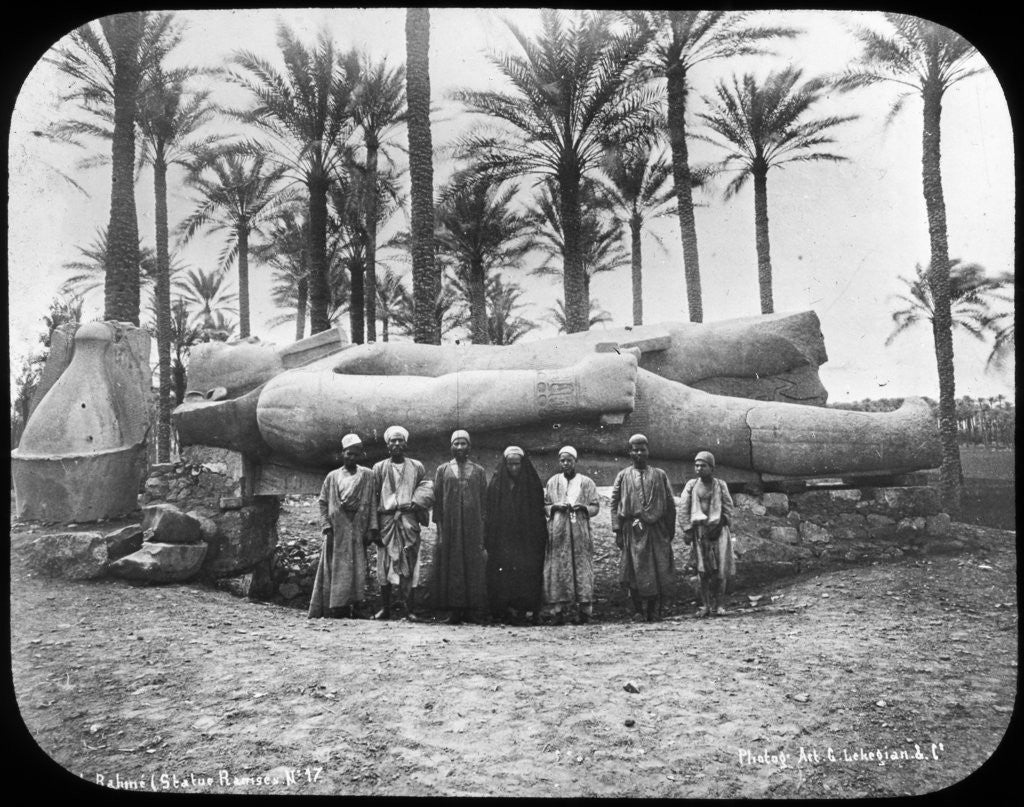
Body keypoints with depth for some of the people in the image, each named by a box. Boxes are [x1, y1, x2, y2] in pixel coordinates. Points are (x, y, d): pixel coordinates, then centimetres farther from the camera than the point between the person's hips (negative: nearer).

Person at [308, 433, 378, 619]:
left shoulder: (367, 476, 9)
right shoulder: (332, 477, 10)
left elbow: (372, 503, 3)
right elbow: (323, 503, 7)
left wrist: (372, 528, -5)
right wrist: (326, 526, -5)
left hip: (357, 531, 0)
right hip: (337, 530, 0)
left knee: (357, 568, -3)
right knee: (335, 569, -2)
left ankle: (354, 608, 0)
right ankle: (335, 609, 0)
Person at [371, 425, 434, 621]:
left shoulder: (416, 467, 12)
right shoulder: (379, 468, 11)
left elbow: (427, 488, 6)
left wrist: (416, 502, -14)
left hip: (409, 521, 0)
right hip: (386, 521, 0)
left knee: (409, 564, -5)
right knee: (385, 564, -1)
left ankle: (410, 610, -4)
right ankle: (385, 608, 6)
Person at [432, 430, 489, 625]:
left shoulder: (479, 471, 10)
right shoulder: (442, 471, 9)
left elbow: (484, 501, 7)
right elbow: (437, 501, 6)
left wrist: (483, 526, -2)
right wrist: (440, 528, -2)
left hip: (473, 526, 0)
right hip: (450, 526, 0)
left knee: (473, 566, -1)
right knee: (451, 566, -2)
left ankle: (470, 607, 5)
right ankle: (455, 609, 2)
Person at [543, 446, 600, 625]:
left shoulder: (586, 482, 8)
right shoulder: (552, 482, 12)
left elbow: (596, 506, 7)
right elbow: (544, 505, 12)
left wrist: (583, 507, -12)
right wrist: (556, 507, -7)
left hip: (580, 532, -1)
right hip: (557, 532, 1)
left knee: (581, 568, -5)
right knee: (558, 570, -6)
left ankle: (583, 609, -1)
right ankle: (558, 610, -5)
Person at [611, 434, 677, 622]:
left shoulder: (660, 475, 11)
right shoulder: (623, 476, 9)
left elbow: (670, 504, 12)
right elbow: (615, 503, 5)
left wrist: (670, 531, 7)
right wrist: (617, 531, -4)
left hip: (657, 530, 1)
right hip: (632, 531, -1)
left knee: (659, 574, -1)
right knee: (637, 573, -3)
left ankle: (655, 612, 9)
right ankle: (639, 611, 10)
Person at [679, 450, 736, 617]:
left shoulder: (720, 485, 5)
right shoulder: (691, 485, 6)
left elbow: (728, 508, 6)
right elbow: (683, 508, 4)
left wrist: (720, 525, -5)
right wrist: (687, 530, -4)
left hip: (718, 529, 0)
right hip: (699, 529, 0)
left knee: (720, 568, -4)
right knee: (702, 569, 0)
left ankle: (717, 605, 10)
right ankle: (706, 606, 6)